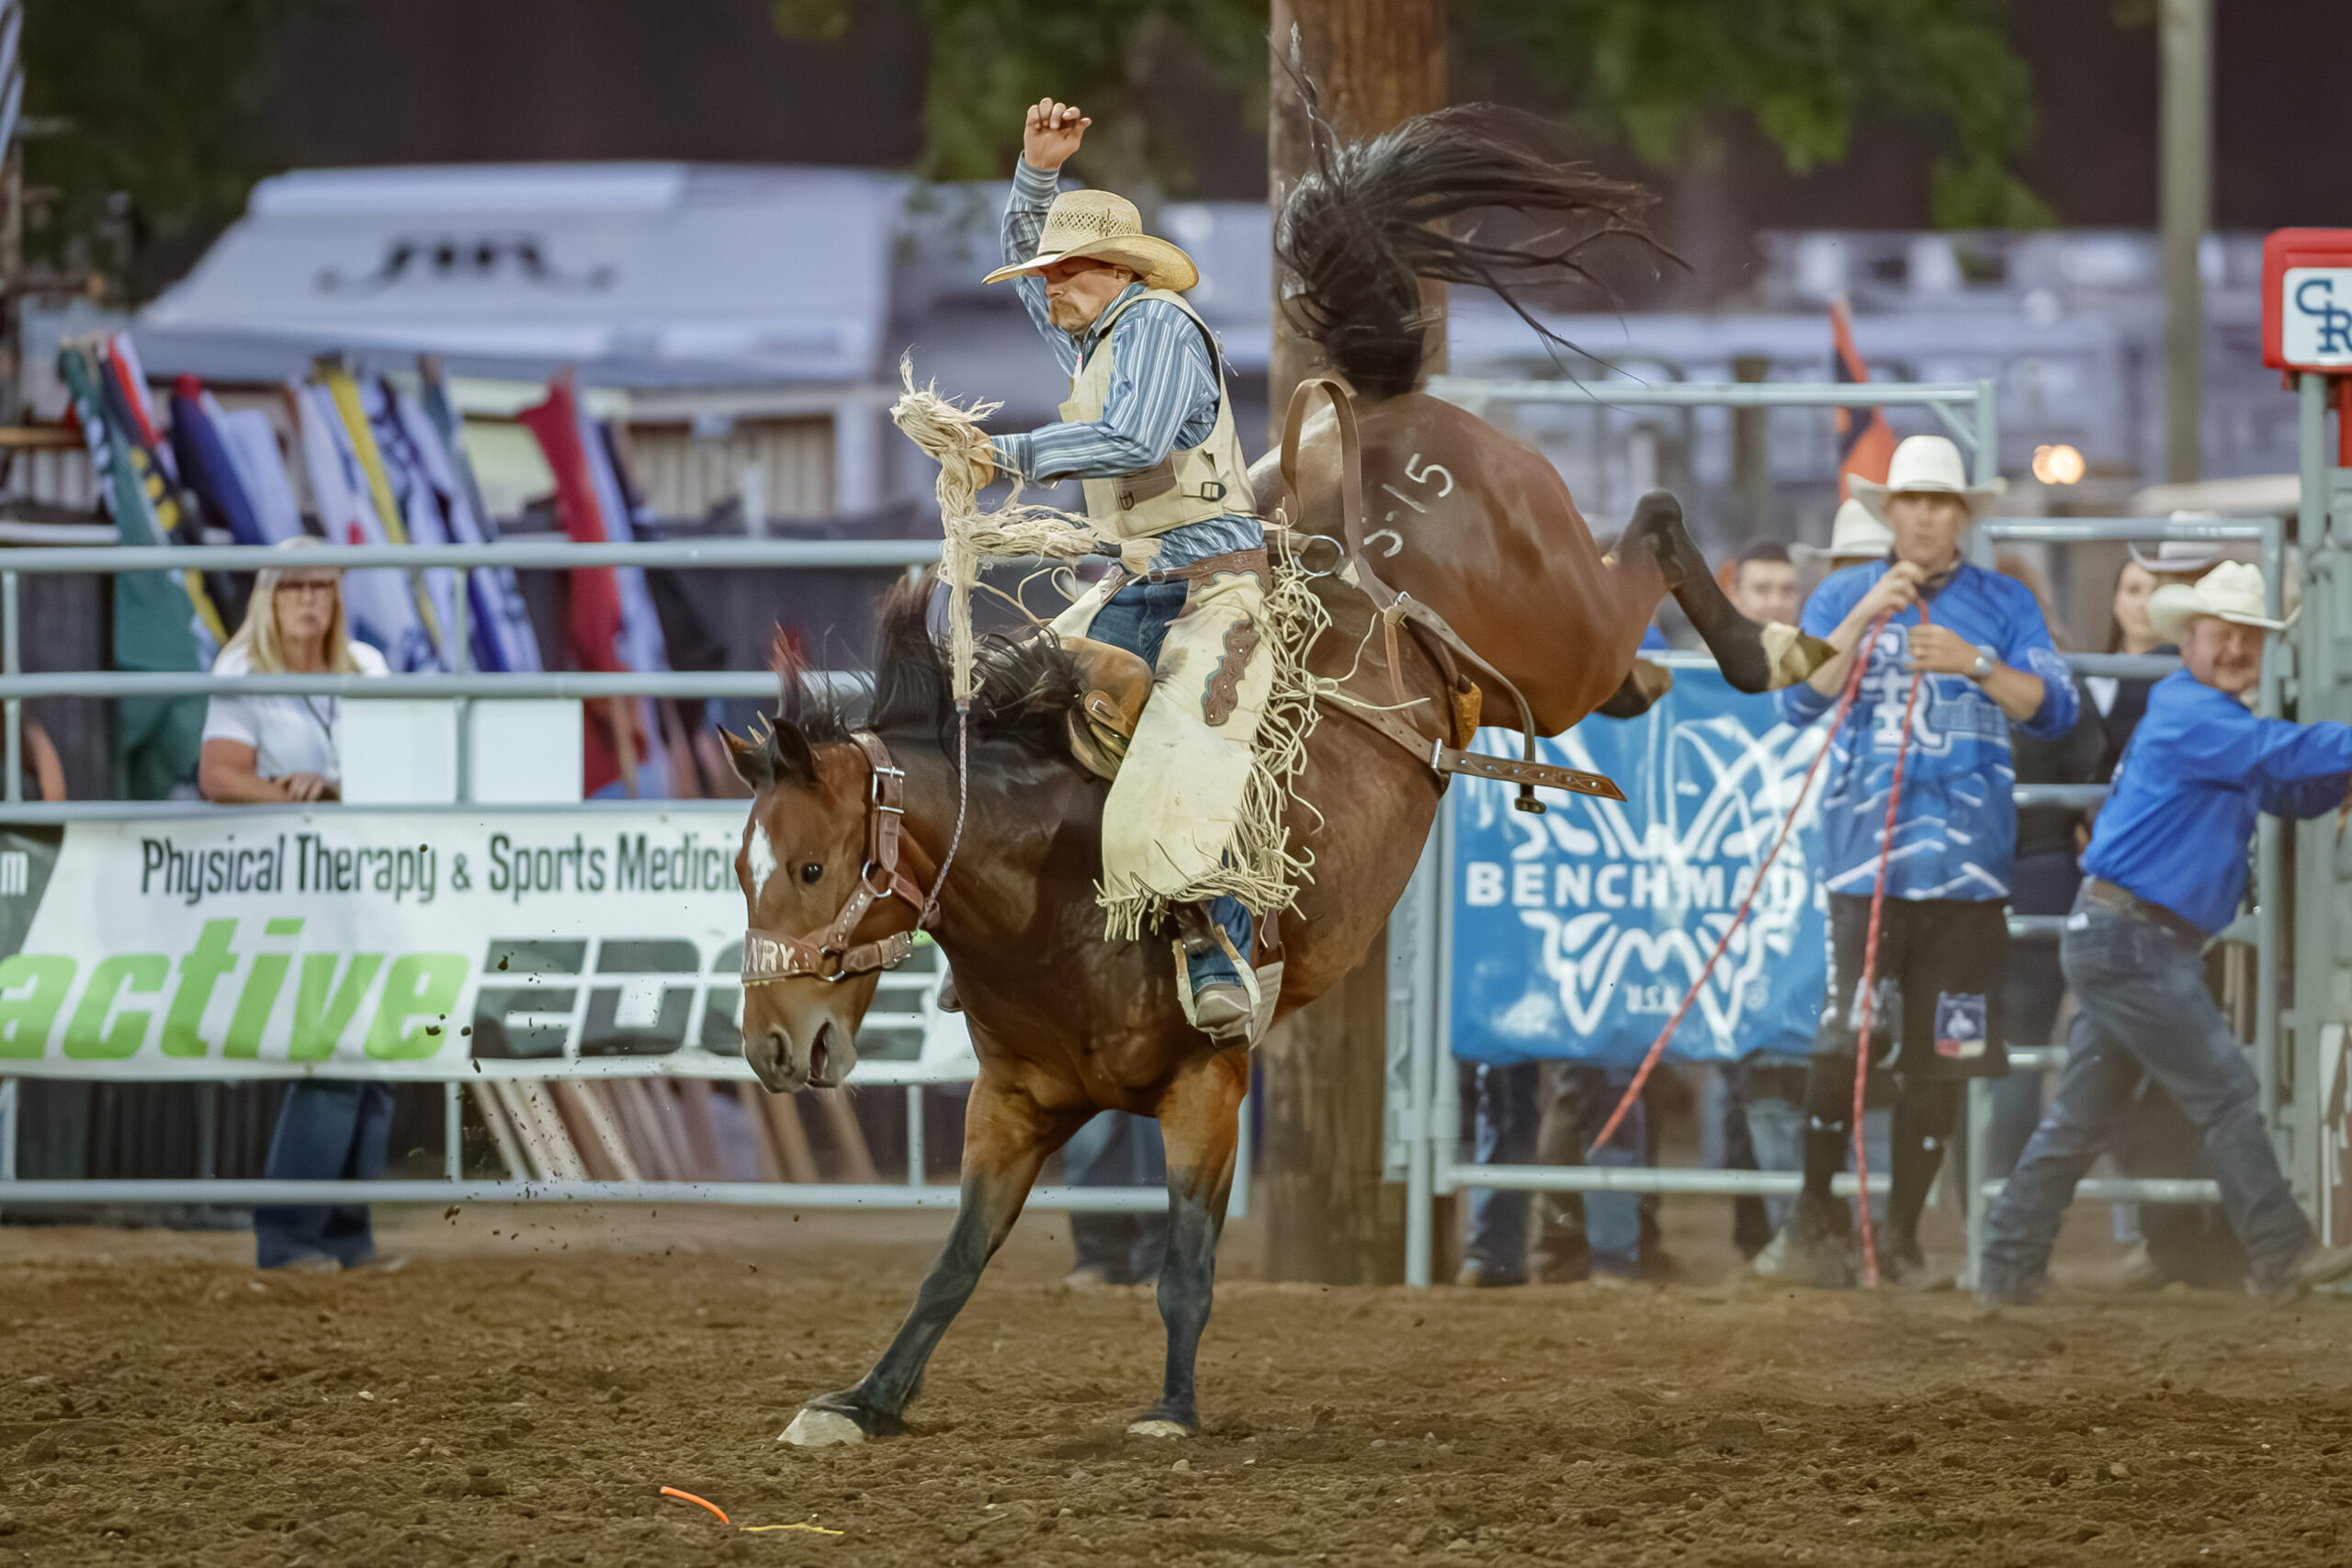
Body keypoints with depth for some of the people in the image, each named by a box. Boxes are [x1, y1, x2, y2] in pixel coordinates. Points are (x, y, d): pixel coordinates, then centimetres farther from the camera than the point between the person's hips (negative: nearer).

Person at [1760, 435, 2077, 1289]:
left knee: (1941, 1055, 2)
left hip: (1967, 860, 1)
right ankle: (1815, 1214, 2)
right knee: (1851, 1033, -13)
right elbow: (1797, 700, -3)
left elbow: (2053, 708, -1)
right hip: (1866, 854, -1)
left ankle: (1902, 1235, 11)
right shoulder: (1844, 596, 9)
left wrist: (1975, 665, -18)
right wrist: (1865, 617, -15)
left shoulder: (2004, 604, 9)